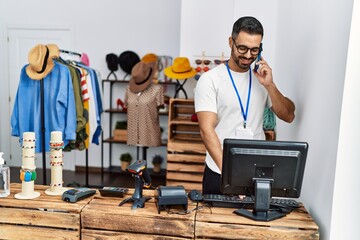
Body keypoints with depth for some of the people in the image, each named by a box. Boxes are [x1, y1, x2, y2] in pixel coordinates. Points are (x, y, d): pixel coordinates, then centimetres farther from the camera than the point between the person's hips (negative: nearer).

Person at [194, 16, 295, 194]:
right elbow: (207, 130, -17)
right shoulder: (210, 79, -9)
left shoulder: (262, 77, 6)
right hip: (219, 174, -3)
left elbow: (288, 116, 2)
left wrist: (269, 85, -13)